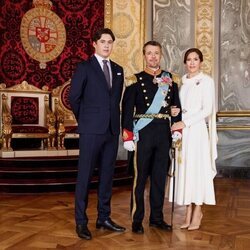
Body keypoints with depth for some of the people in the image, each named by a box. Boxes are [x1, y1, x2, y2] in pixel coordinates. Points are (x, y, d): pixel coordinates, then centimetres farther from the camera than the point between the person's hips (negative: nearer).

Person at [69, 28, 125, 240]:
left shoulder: (118, 70, 14)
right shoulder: (84, 68, -1)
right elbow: (74, 97, -1)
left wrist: (115, 121, 11)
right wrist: (85, 120, 5)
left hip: (112, 129, 5)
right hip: (91, 130, -5)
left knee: (107, 175, 10)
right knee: (85, 176, 0)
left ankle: (104, 217, 21)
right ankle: (81, 221, 9)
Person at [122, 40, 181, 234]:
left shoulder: (170, 79, 10)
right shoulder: (136, 80, 0)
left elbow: (176, 106, 12)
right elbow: (127, 109, -4)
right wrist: (128, 136, -10)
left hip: (164, 133, 4)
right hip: (143, 134, -3)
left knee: (160, 176, 11)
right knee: (140, 176, 1)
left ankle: (157, 218, 23)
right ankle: (137, 220, 12)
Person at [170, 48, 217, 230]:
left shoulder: (207, 81, -2)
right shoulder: (182, 81, 14)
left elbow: (207, 110, -10)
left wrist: (186, 123, -15)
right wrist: (174, 111, -1)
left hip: (197, 130, -5)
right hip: (182, 130, 5)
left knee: (198, 168, -2)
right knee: (184, 168, 5)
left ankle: (197, 211, 10)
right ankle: (189, 211, 15)